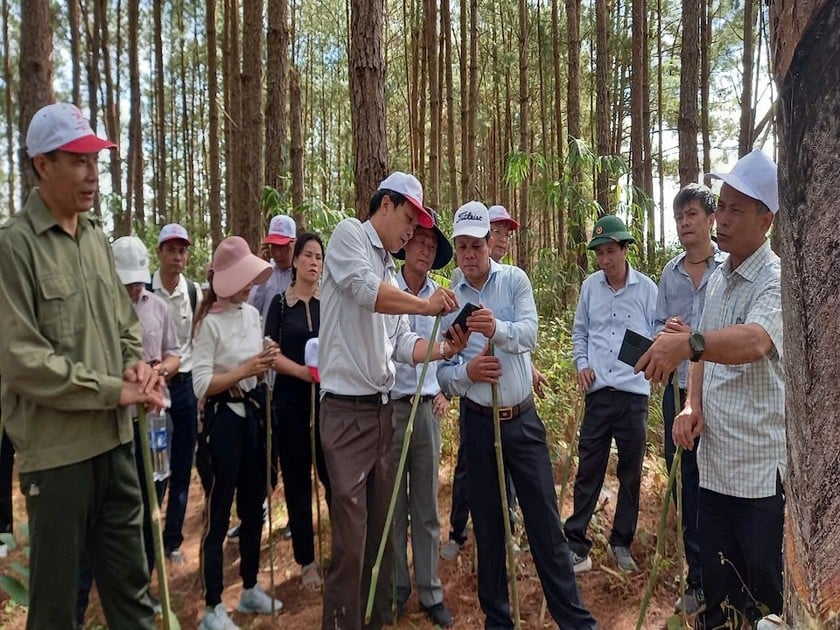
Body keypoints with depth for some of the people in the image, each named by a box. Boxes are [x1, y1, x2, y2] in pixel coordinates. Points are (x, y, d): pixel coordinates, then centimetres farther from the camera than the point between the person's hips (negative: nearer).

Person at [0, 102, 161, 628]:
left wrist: (135, 365, -2)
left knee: (131, 584, 18)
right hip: (57, 447, -6)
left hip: (115, 438, 6)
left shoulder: (97, 236, 8)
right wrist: (114, 390, -15)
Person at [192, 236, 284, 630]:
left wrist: (265, 363, -6)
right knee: (219, 513, 3)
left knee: (254, 506, 16)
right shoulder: (210, 322, -14)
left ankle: (250, 588, 33)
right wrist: (245, 370, -24)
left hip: (254, 414, 7)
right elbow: (201, 385, -18)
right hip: (225, 418, -7)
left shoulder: (253, 314, 8)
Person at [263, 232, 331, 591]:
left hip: (328, 399, 0)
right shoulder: (280, 303, 4)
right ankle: (307, 561, 20)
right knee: (297, 480, 7)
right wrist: (303, 371, -17)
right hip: (290, 400, 0)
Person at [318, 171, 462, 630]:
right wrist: (426, 305, -13)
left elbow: (401, 346, 13)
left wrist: (443, 348, -2)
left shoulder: (390, 273, 19)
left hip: (383, 409, 8)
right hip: (347, 410, -8)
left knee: (382, 528, 16)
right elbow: (365, 291, -23)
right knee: (351, 535, -2)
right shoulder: (349, 235, -3)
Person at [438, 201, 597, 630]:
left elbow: (529, 334, -19)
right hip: (479, 423, 1)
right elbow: (441, 371, -2)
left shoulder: (514, 280, -3)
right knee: (487, 526, 12)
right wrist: (465, 372, -23)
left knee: (545, 520, 6)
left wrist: (497, 328, -39)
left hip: (523, 419, -1)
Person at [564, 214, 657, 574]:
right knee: (588, 470, 4)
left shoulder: (646, 288, -3)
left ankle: (621, 543, 28)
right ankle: (576, 543, 12)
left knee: (631, 473, 12)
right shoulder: (590, 286, 5)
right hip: (598, 392, 1)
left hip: (634, 393, -1)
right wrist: (581, 363, 1)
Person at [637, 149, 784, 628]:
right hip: (713, 462, 7)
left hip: (760, 468, -6)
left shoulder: (776, 280, -14)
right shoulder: (717, 279, 9)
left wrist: (688, 343, -52)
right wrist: (693, 405, 0)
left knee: (763, 592, 11)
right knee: (717, 589, 19)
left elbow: (754, 340, -36)